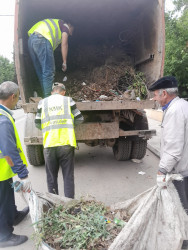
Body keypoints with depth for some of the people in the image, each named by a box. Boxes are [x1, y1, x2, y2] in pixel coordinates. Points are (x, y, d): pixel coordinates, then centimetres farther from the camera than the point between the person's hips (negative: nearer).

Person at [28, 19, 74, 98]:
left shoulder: (55, 24, 38)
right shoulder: (65, 26, 16)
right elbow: (64, 44, 3)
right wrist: (64, 62, 5)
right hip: (42, 40, -8)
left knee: (41, 72, 11)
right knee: (49, 72, -7)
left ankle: (45, 95, 15)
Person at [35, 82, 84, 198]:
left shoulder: (43, 102, 9)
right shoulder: (68, 100, 6)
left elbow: (38, 124, 10)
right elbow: (79, 119, 8)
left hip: (49, 145, 1)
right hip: (66, 144, -1)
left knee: (51, 177, 16)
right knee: (68, 176, 10)